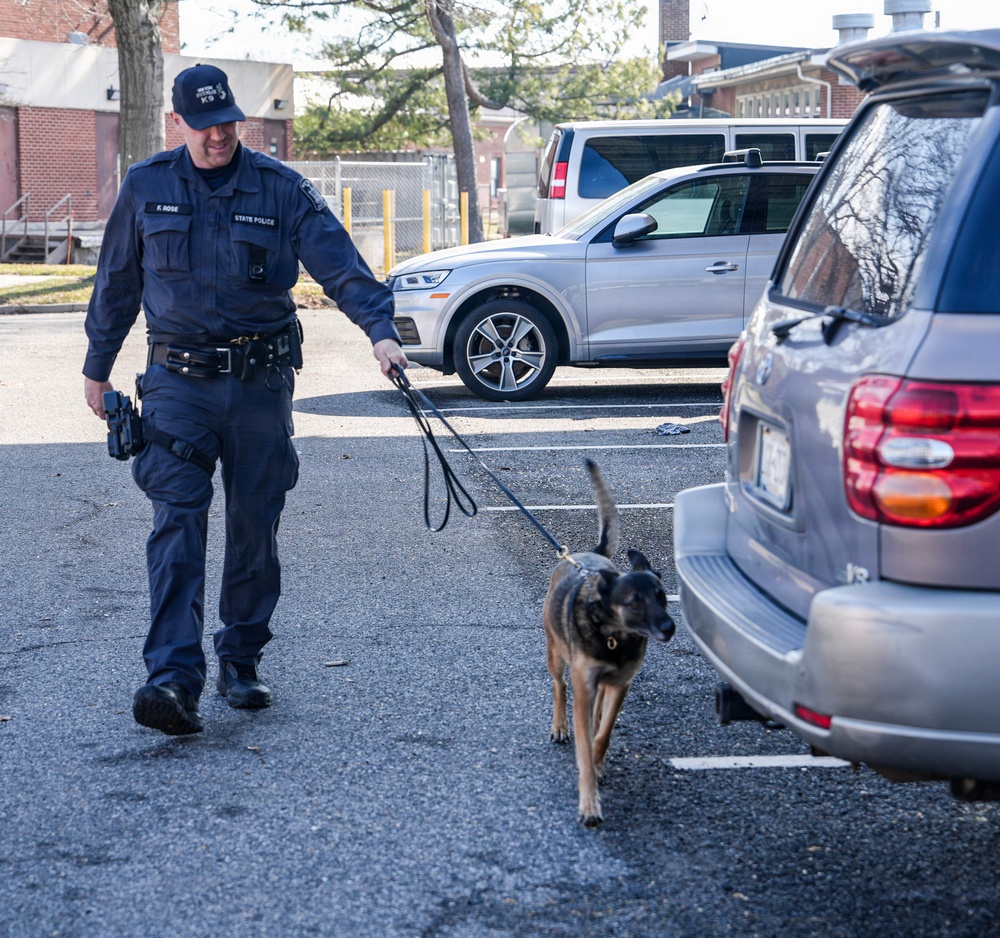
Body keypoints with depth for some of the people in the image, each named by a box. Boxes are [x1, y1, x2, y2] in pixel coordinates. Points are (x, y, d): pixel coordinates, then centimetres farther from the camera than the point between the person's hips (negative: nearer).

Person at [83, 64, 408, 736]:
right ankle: (174, 676, -20)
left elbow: (341, 266, -9)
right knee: (178, 522, -12)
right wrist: (98, 367, 17)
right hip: (178, 379, 0)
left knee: (256, 525, 7)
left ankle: (241, 660, 22)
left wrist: (380, 328, -26)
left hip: (262, 379, 1)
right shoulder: (147, 188, 5)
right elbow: (117, 282, 14)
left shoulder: (282, 190, -1)